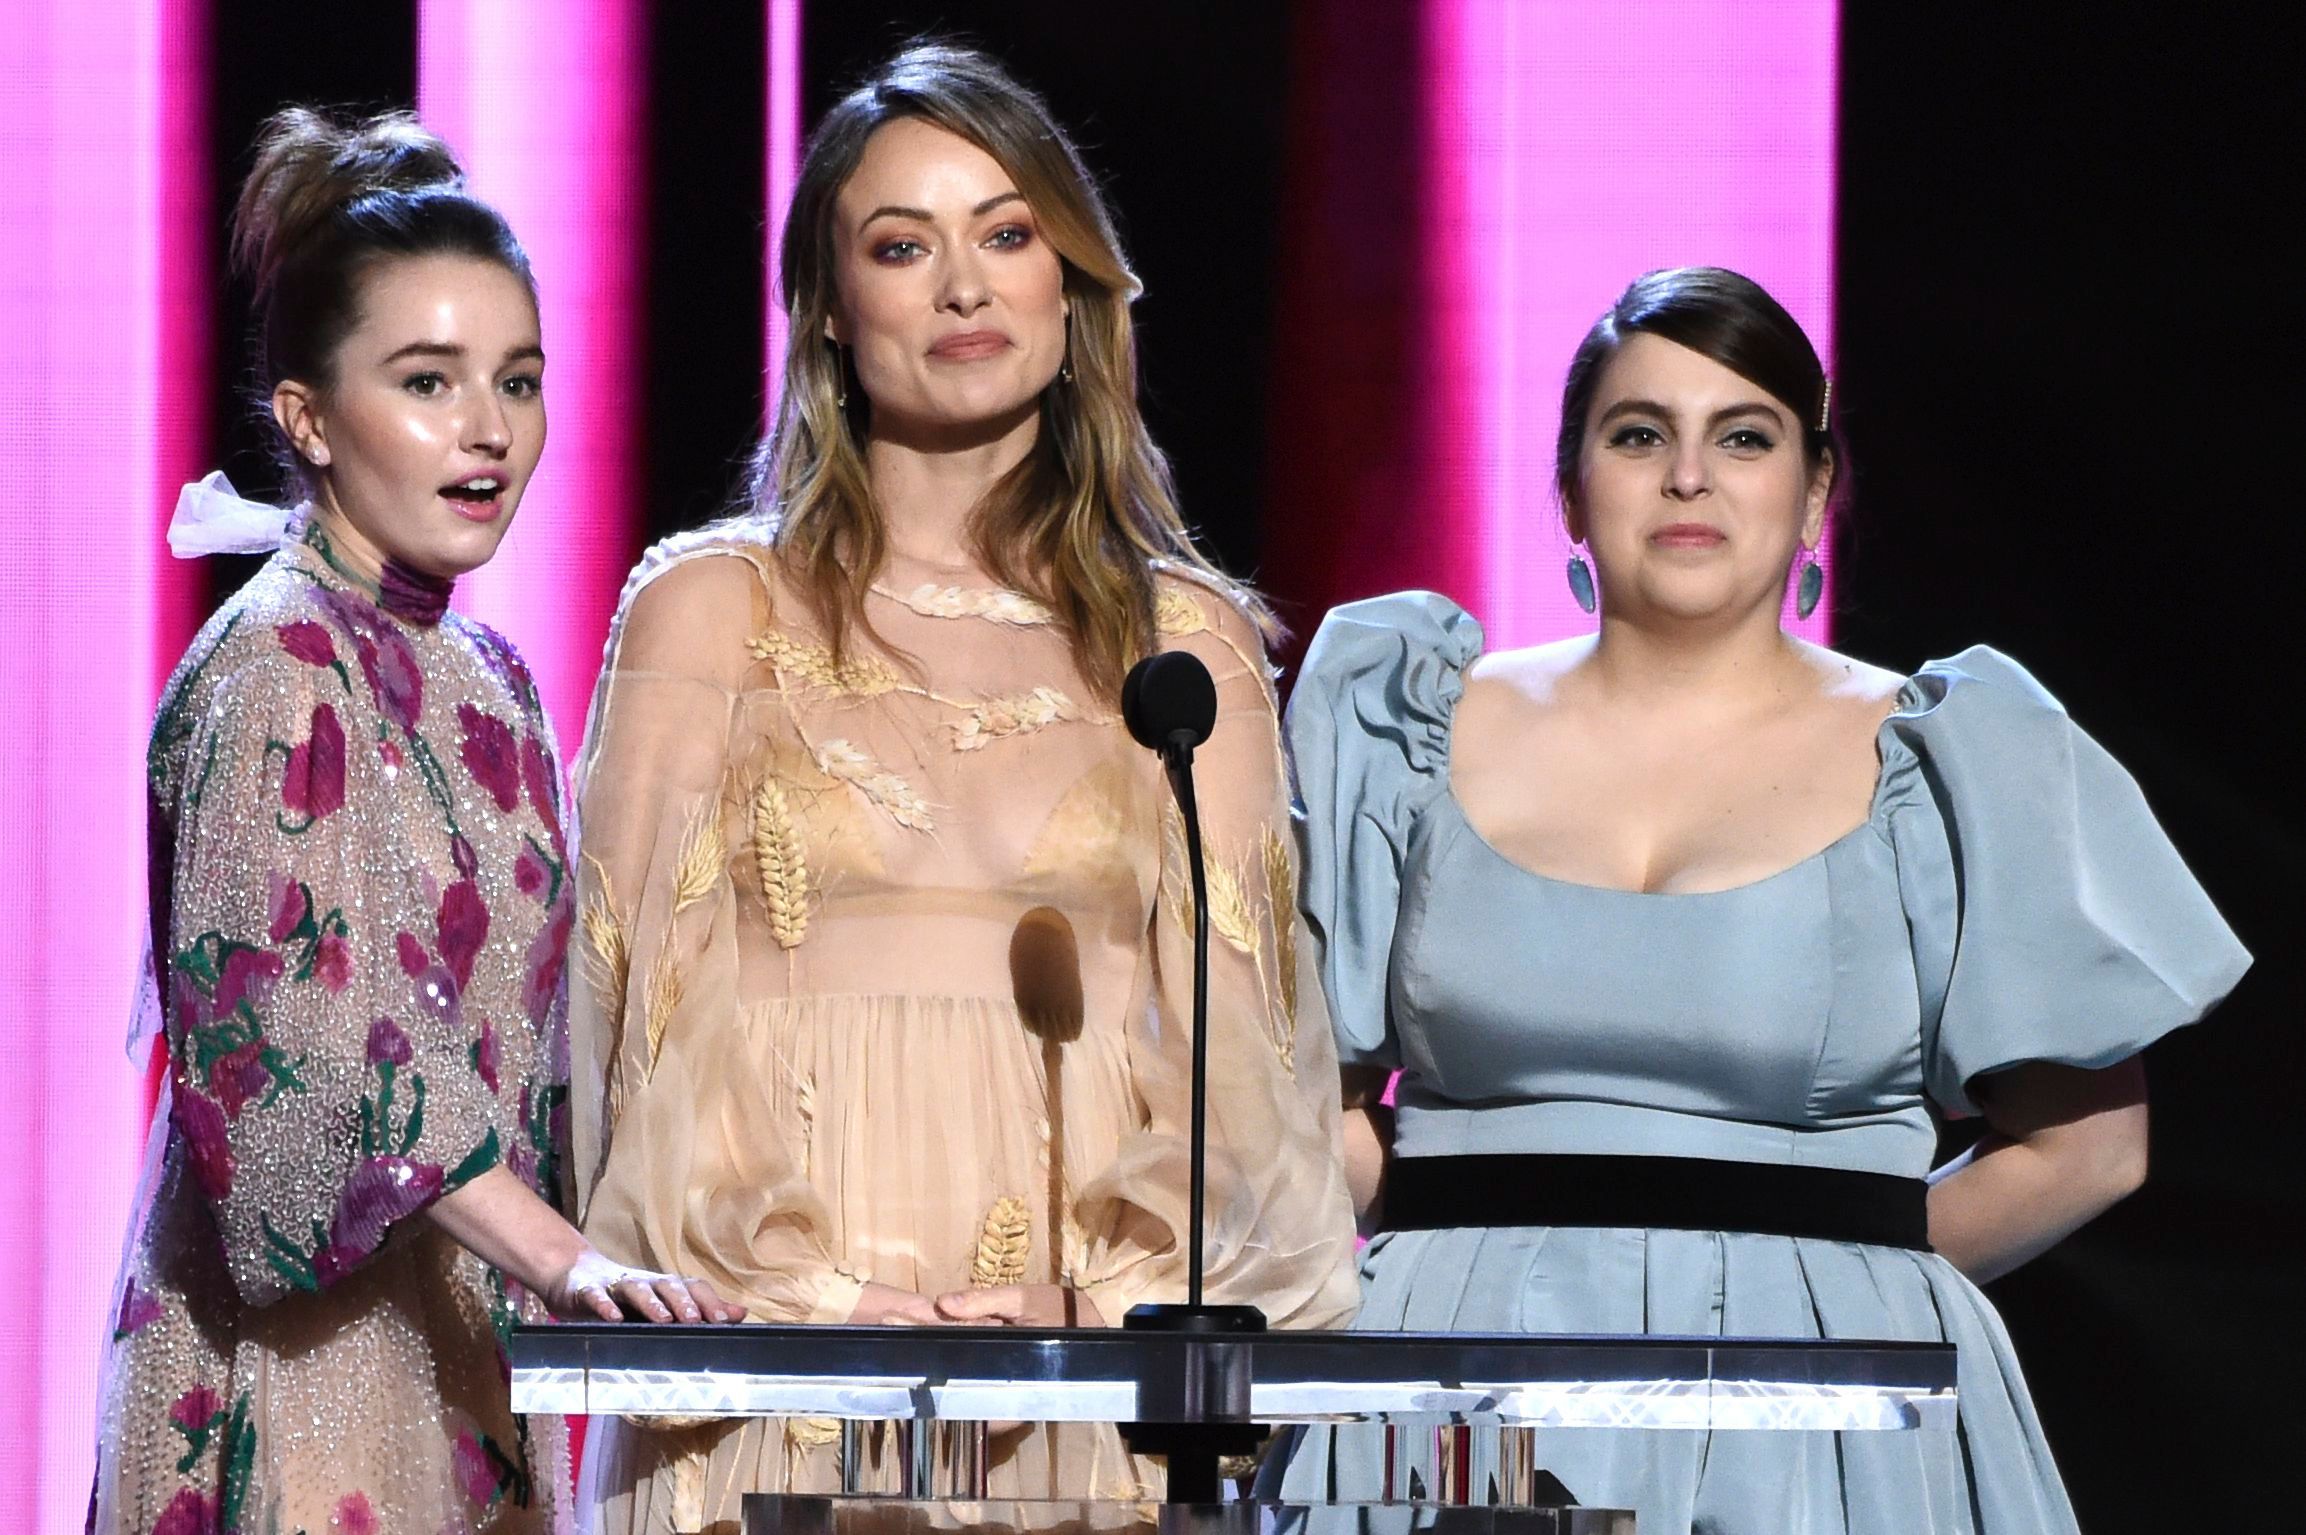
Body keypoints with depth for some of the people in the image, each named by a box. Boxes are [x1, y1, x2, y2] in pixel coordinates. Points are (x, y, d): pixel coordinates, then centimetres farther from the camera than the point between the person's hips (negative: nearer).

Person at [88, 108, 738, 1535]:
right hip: (307, 1357, -8)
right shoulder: (275, 670, -10)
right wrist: (565, 1257, -31)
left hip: (464, 1351, 8)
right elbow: (293, 1022, -23)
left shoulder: (484, 677, 15)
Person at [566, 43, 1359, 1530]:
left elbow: (1232, 1028, 6)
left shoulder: (1188, 642, 12)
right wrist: (813, 1295, -13)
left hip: (1094, 1392, 1)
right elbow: (661, 1007, 1)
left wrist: (1098, 1296, -11)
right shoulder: (711, 610, 8)